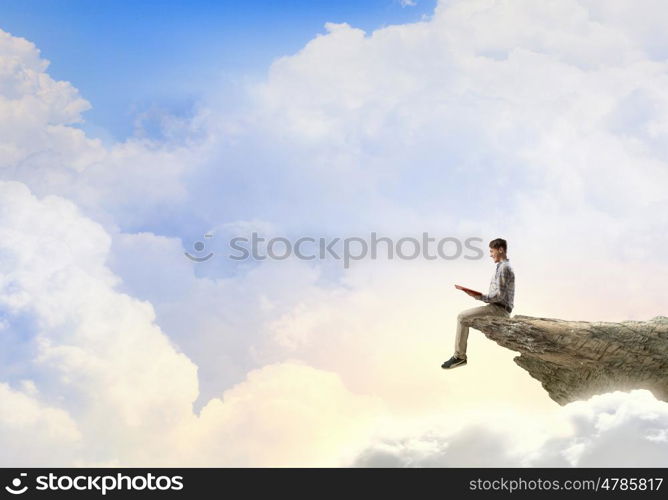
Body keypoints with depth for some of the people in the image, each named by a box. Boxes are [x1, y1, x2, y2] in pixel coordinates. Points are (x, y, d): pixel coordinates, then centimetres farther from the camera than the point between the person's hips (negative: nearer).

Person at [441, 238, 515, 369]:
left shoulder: (504, 268, -13)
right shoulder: (503, 267, 20)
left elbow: (499, 295, -21)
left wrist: (480, 297, -14)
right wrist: (480, 295, 11)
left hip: (499, 309, -10)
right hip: (498, 309, 10)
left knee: (462, 317, -15)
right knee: (463, 316, 12)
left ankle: (459, 357, -11)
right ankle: (459, 355, 7)